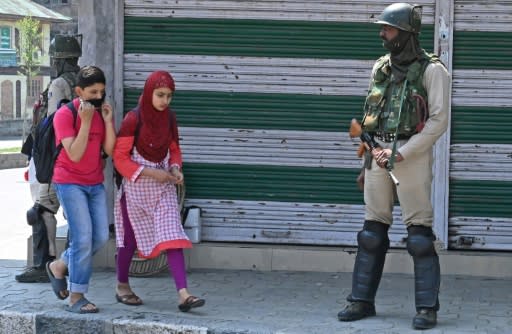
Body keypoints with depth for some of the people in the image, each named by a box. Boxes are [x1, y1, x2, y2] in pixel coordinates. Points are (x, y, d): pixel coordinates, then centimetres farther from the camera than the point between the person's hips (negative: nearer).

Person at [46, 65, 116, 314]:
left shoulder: (102, 112, 6)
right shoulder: (65, 114, -12)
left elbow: (110, 150, -3)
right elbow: (75, 154, -20)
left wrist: (108, 120, -12)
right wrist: (86, 121, -23)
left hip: (95, 183, 6)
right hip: (70, 183, -6)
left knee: (101, 236, 2)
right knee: (83, 237, -13)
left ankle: (59, 266, 25)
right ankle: (77, 298, -5)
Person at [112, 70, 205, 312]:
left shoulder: (169, 118, 1)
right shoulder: (133, 119, -15)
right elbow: (120, 158, -14)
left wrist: (175, 169, -6)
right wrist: (150, 173, -21)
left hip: (163, 185, 4)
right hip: (136, 186, -4)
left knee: (173, 237, -8)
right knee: (131, 238, 10)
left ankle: (183, 294, -15)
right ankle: (122, 287, 31)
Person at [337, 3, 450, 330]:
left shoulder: (431, 70, -6)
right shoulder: (380, 68, 12)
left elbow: (438, 121, -11)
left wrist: (401, 154, -16)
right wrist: (370, 156, 12)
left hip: (412, 155, -6)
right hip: (378, 154, 6)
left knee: (419, 233, -5)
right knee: (373, 230, 8)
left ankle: (427, 307, 0)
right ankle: (362, 300, 15)